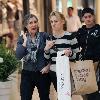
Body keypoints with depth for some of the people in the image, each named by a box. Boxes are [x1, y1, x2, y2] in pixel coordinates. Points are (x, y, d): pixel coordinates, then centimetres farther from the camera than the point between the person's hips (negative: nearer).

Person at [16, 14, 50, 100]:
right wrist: (25, 41, -16)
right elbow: (18, 56, -13)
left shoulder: (44, 36, -4)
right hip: (27, 73, 1)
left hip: (42, 73, -1)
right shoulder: (22, 38, 0)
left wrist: (48, 66, -9)